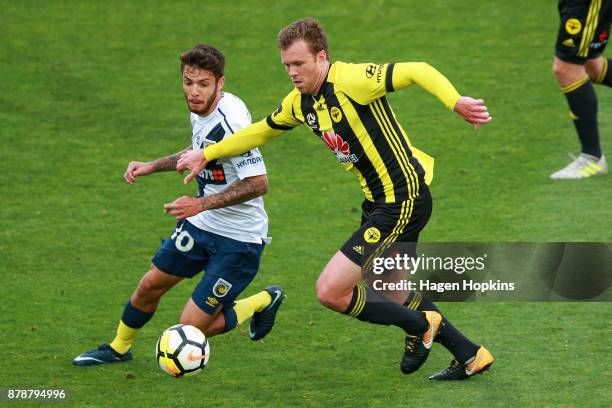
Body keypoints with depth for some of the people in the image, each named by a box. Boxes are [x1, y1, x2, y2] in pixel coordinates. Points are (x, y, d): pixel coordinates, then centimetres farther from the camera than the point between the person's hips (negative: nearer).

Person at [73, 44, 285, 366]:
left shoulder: (230, 121, -28)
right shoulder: (200, 110, 0)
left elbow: (258, 183, -29)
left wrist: (201, 204, -30)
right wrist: (152, 167, 16)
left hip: (238, 239, -8)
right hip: (200, 223, 8)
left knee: (193, 327, -6)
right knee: (149, 286, 16)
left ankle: (264, 302, 18)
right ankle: (119, 348, 43)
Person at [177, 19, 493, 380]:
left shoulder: (351, 80, -20)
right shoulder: (300, 102, 7)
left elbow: (417, 72, -26)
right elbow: (261, 131, 24)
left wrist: (456, 102, -40)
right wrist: (206, 155, 23)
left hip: (404, 200, -10)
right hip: (378, 202, 10)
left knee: (331, 291, -11)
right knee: (391, 293, 22)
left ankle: (420, 325, 7)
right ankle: (470, 355, 35)